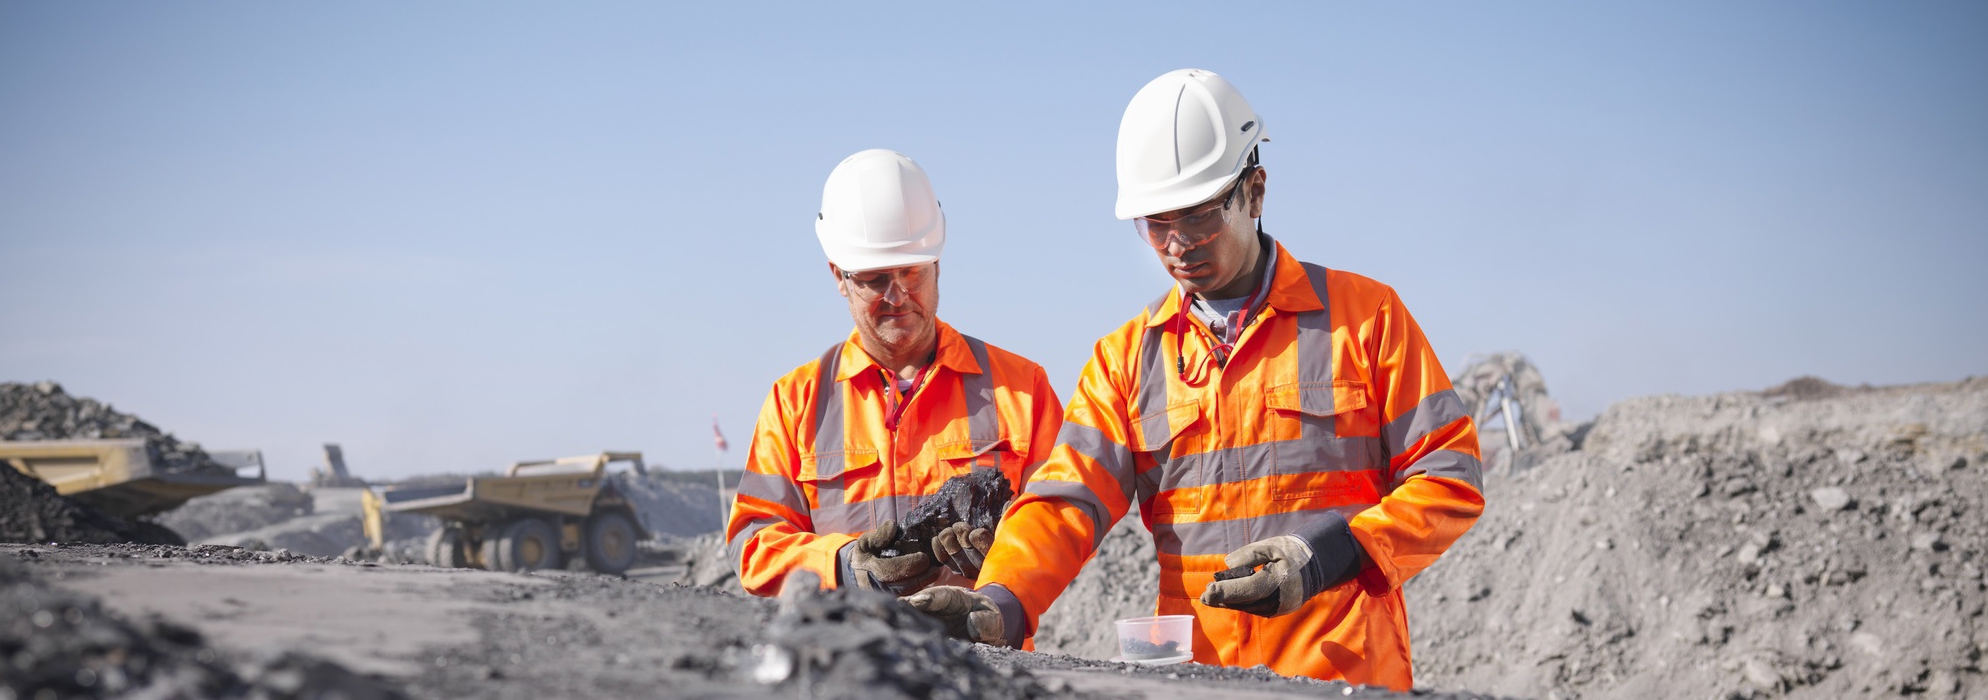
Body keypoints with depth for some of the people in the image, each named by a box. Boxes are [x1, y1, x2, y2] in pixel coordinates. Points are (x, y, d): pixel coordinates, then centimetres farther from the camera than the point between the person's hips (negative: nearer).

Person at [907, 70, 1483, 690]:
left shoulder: (1365, 316, 4)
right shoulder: (1127, 356, 12)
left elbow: (1450, 477, 2)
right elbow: (1067, 500, 1)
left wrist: (1330, 555, -13)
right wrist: (1000, 605, -19)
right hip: (1196, 679, 3)